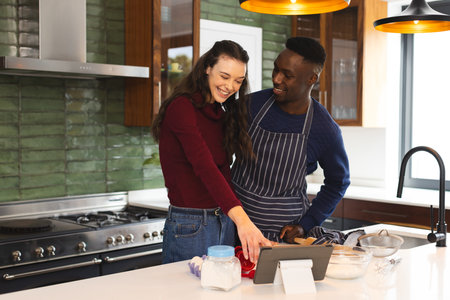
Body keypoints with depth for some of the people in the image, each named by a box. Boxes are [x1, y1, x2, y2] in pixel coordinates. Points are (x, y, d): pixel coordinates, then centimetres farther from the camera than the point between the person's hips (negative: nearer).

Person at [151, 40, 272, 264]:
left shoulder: (222, 113, 11)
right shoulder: (181, 107, -14)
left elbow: (223, 170, 11)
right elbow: (204, 166, -28)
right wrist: (241, 219, -39)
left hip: (225, 223, 8)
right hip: (189, 226, -7)